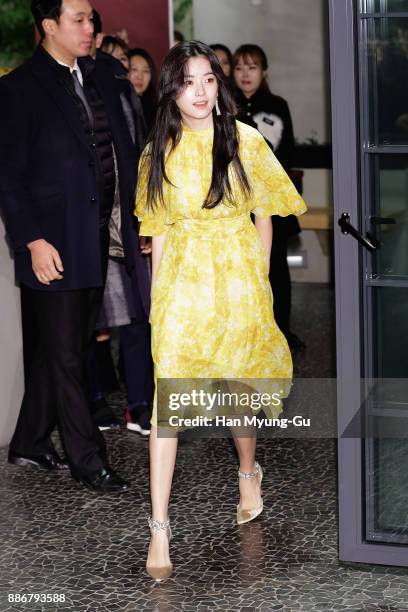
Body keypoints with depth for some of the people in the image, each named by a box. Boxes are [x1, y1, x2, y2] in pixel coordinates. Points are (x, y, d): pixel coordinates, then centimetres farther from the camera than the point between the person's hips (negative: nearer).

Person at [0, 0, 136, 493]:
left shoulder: (97, 81, 13)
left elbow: (123, 154, 15)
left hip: (95, 242, 7)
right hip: (54, 244, -7)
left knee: (59, 350, 14)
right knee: (65, 355, 1)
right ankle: (88, 462, 9)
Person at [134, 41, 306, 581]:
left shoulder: (245, 141, -2)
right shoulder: (158, 152, 3)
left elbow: (264, 215, 4)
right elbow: (158, 230, 8)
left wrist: (260, 278, 3)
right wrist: (157, 292, 6)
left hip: (237, 278, 0)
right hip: (180, 282, 1)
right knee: (167, 397, -9)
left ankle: (249, 472, 43)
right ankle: (160, 527, -8)